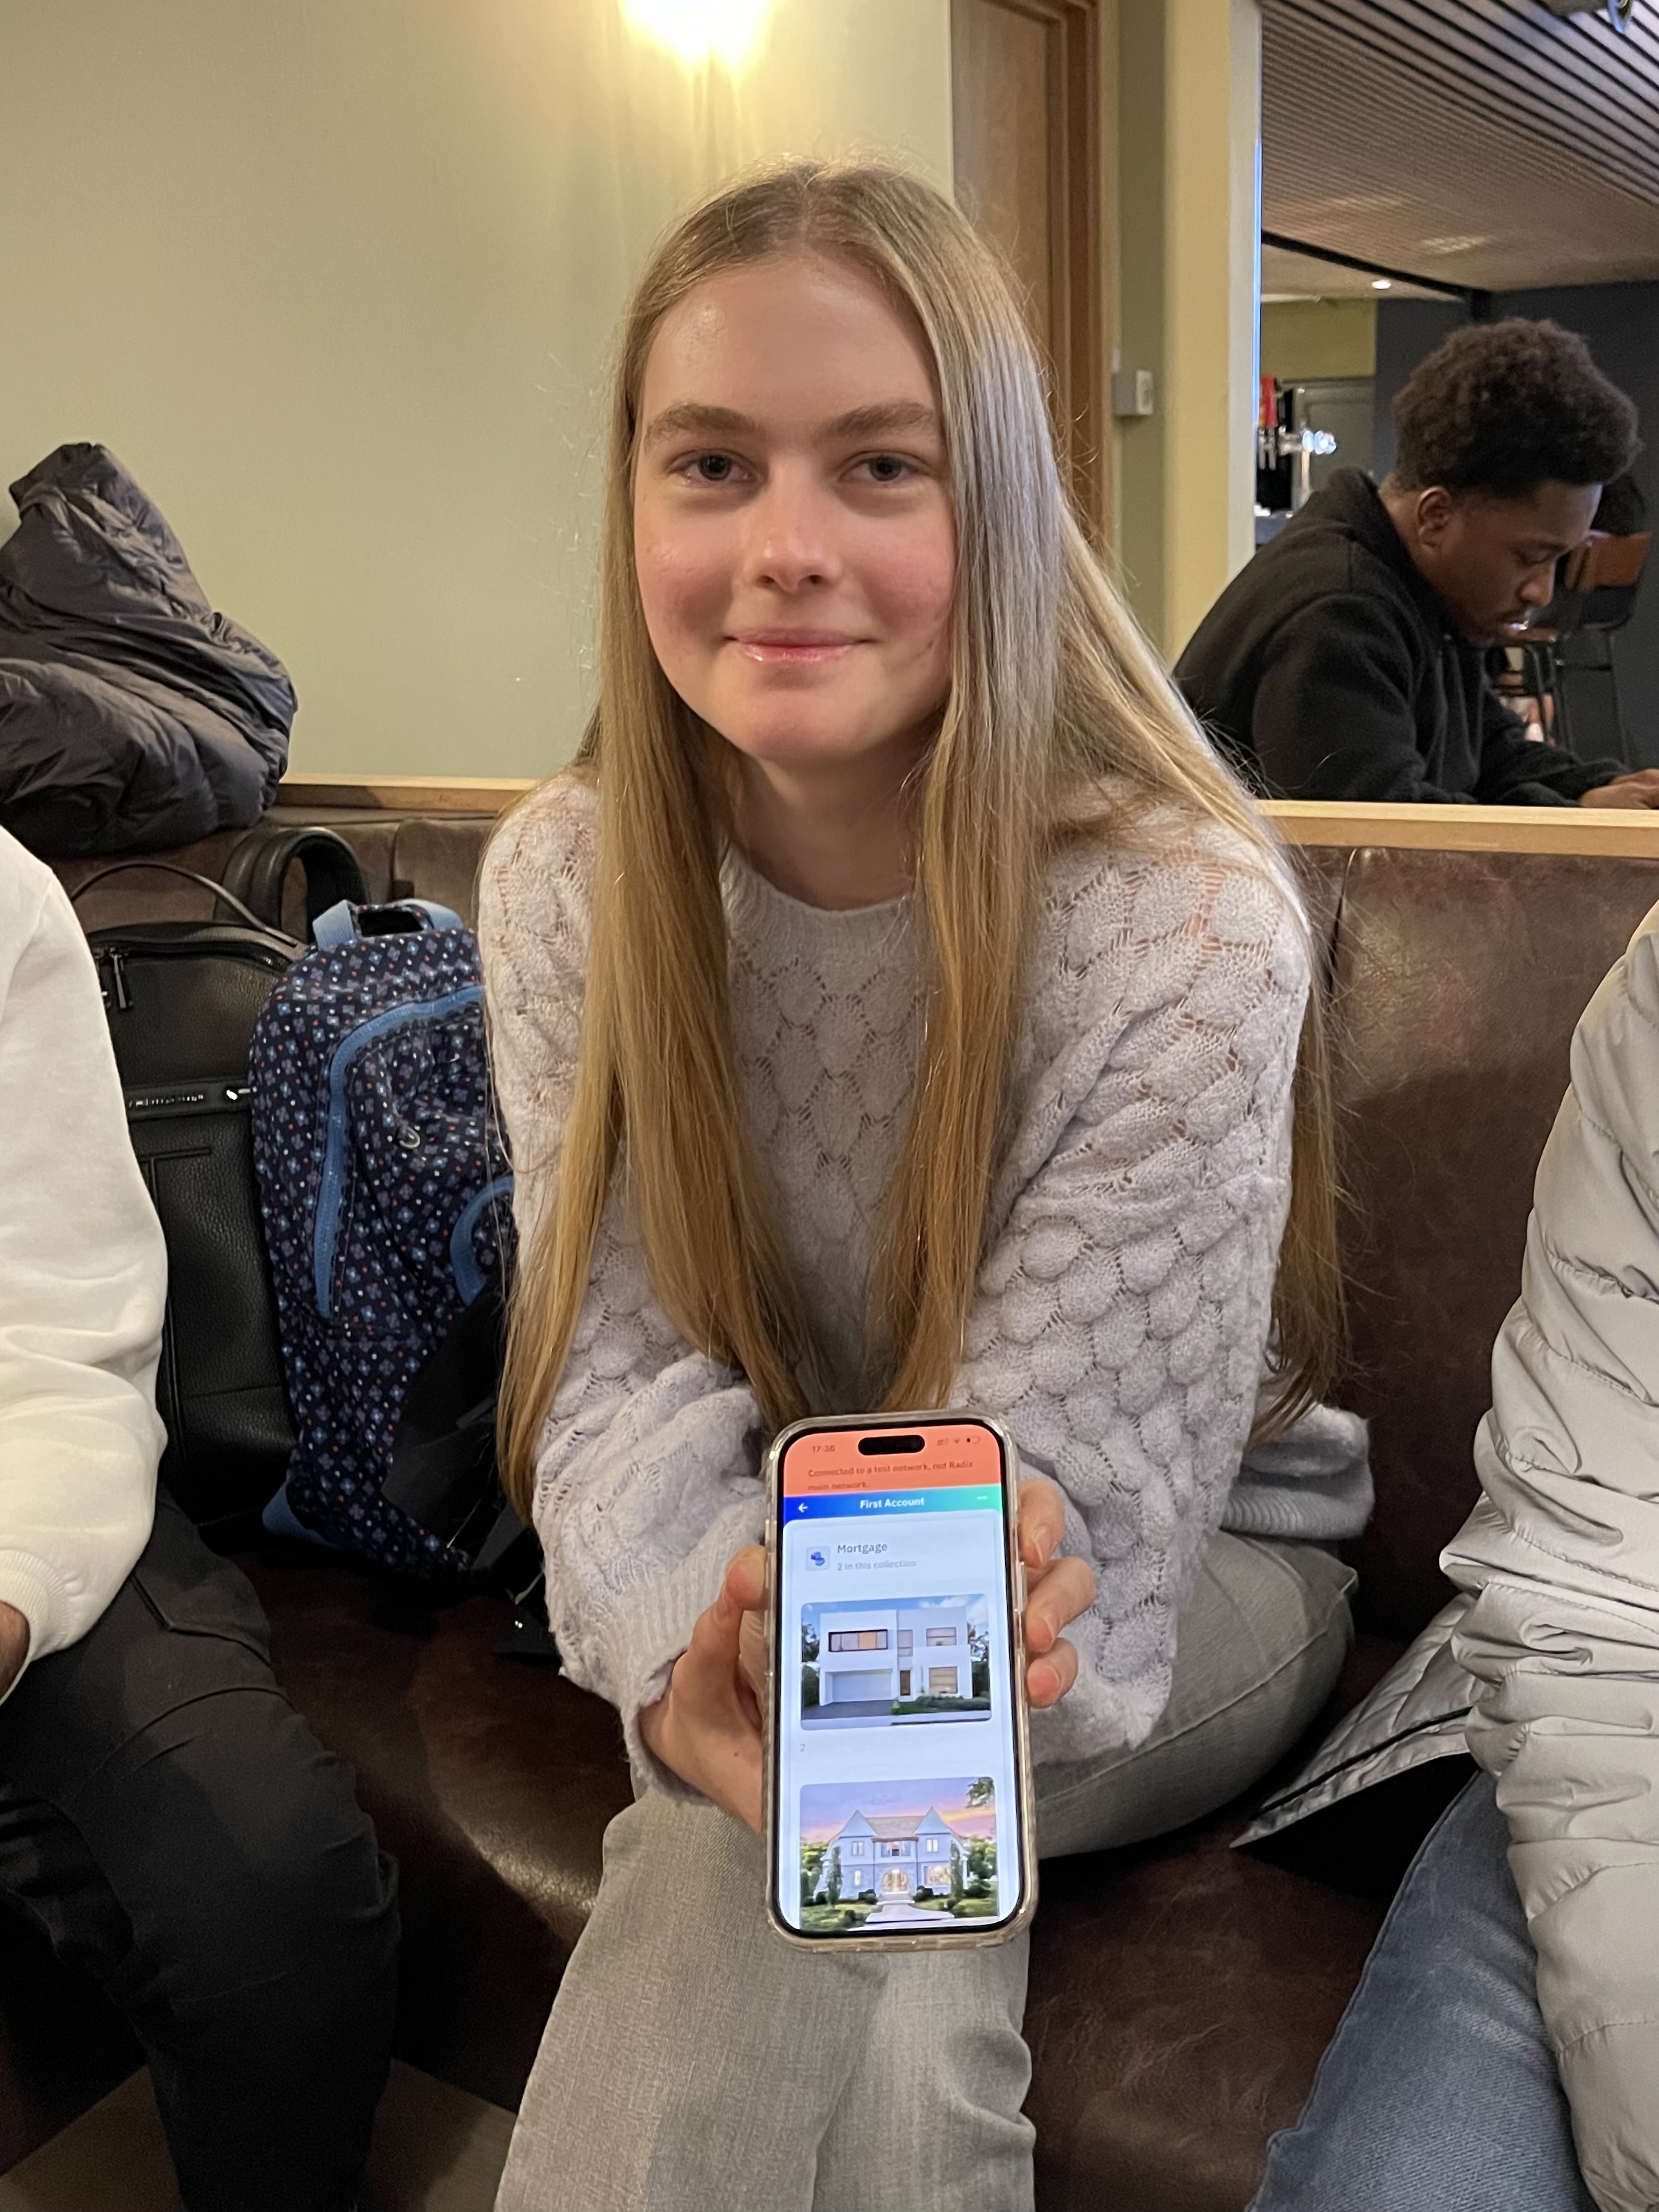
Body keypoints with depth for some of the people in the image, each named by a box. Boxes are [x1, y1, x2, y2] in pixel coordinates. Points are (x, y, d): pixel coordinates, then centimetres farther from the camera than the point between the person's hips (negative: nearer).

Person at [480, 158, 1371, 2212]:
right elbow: (626, 1380, -14)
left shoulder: (1189, 928, -24)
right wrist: (707, 1652, -35)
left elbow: (1060, 1511, -22)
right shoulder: (562, 886, -11)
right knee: (865, 1994, -29)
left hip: (1187, 1580, -2)